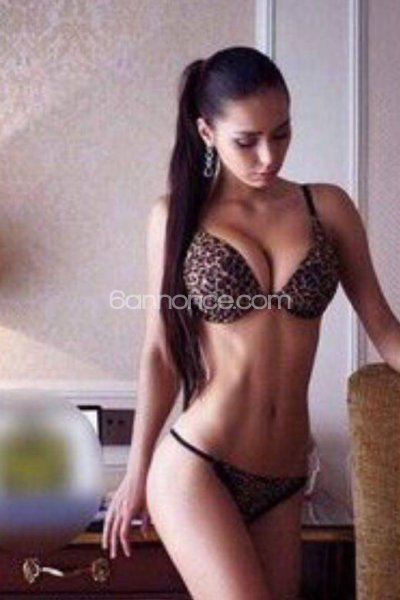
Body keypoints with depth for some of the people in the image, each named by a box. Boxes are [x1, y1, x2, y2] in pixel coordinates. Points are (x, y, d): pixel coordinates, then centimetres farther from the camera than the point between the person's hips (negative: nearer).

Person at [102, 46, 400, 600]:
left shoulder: (328, 207, 4)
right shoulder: (175, 216, -1)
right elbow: (160, 350, 4)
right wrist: (137, 472, 8)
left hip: (283, 480, 3)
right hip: (195, 468, -3)